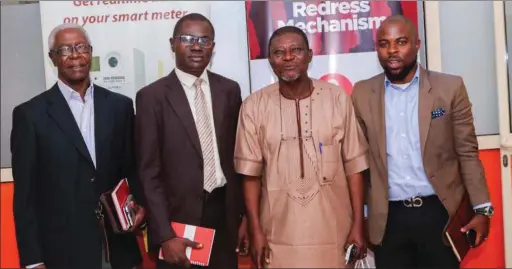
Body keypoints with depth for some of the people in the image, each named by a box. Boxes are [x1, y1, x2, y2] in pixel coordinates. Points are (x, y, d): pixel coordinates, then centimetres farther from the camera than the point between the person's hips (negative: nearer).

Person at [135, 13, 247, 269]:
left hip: (225, 212, 3)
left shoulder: (229, 90, 5)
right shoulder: (152, 96, -7)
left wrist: (246, 214, 7)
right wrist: (164, 235, -13)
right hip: (179, 217, -3)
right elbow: (149, 173, -8)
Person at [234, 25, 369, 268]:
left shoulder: (337, 98, -3)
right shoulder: (254, 105, -3)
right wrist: (255, 231, -2)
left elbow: (353, 165, 0)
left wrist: (358, 225, -2)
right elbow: (251, 172, -1)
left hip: (333, 230, 0)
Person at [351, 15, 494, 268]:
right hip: (388, 218, 1)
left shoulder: (450, 88, -1)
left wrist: (482, 209, -3)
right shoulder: (362, 93, 2)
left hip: (439, 212, -1)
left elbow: (467, 153, 1)